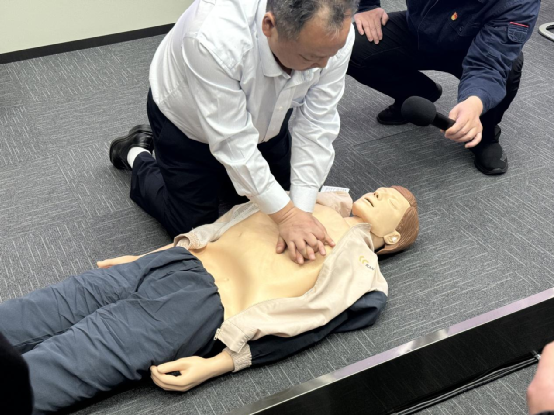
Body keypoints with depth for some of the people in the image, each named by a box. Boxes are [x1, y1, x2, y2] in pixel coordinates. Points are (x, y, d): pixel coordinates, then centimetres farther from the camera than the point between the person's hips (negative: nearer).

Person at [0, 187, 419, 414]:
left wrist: (217, 365, -16)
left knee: (42, 375, -17)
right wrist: (148, 255, 17)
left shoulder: (364, 278, 7)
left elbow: (307, 322, -6)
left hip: (205, 305, -6)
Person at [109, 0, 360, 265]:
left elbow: (316, 126, -24)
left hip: (262, 116, 4)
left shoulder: (334, 32, -30)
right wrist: (286, 214, -35)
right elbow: (232, 142, -38)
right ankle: (137, 156, 28)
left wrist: (300, 210, -29)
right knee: (194, 229, 5)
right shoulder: (214, 38, -44)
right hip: (187, 120, -4)